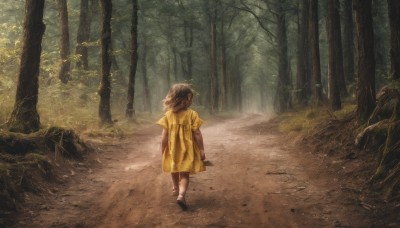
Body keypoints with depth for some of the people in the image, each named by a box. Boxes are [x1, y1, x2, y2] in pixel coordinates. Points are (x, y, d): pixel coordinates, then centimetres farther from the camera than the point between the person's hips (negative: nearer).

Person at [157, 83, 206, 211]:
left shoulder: (168, 115, -8)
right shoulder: (192, 114, -14)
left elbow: (164, 135, -6)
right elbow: (197, 134, -14)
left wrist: (162, 150, 4)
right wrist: (202, 150, -6)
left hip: (172, 150, 3)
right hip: (187, 150, -3)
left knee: (175, 171, 25)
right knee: (184, 175, 4)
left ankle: (176, 189, 48)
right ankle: (181, 194, -19)